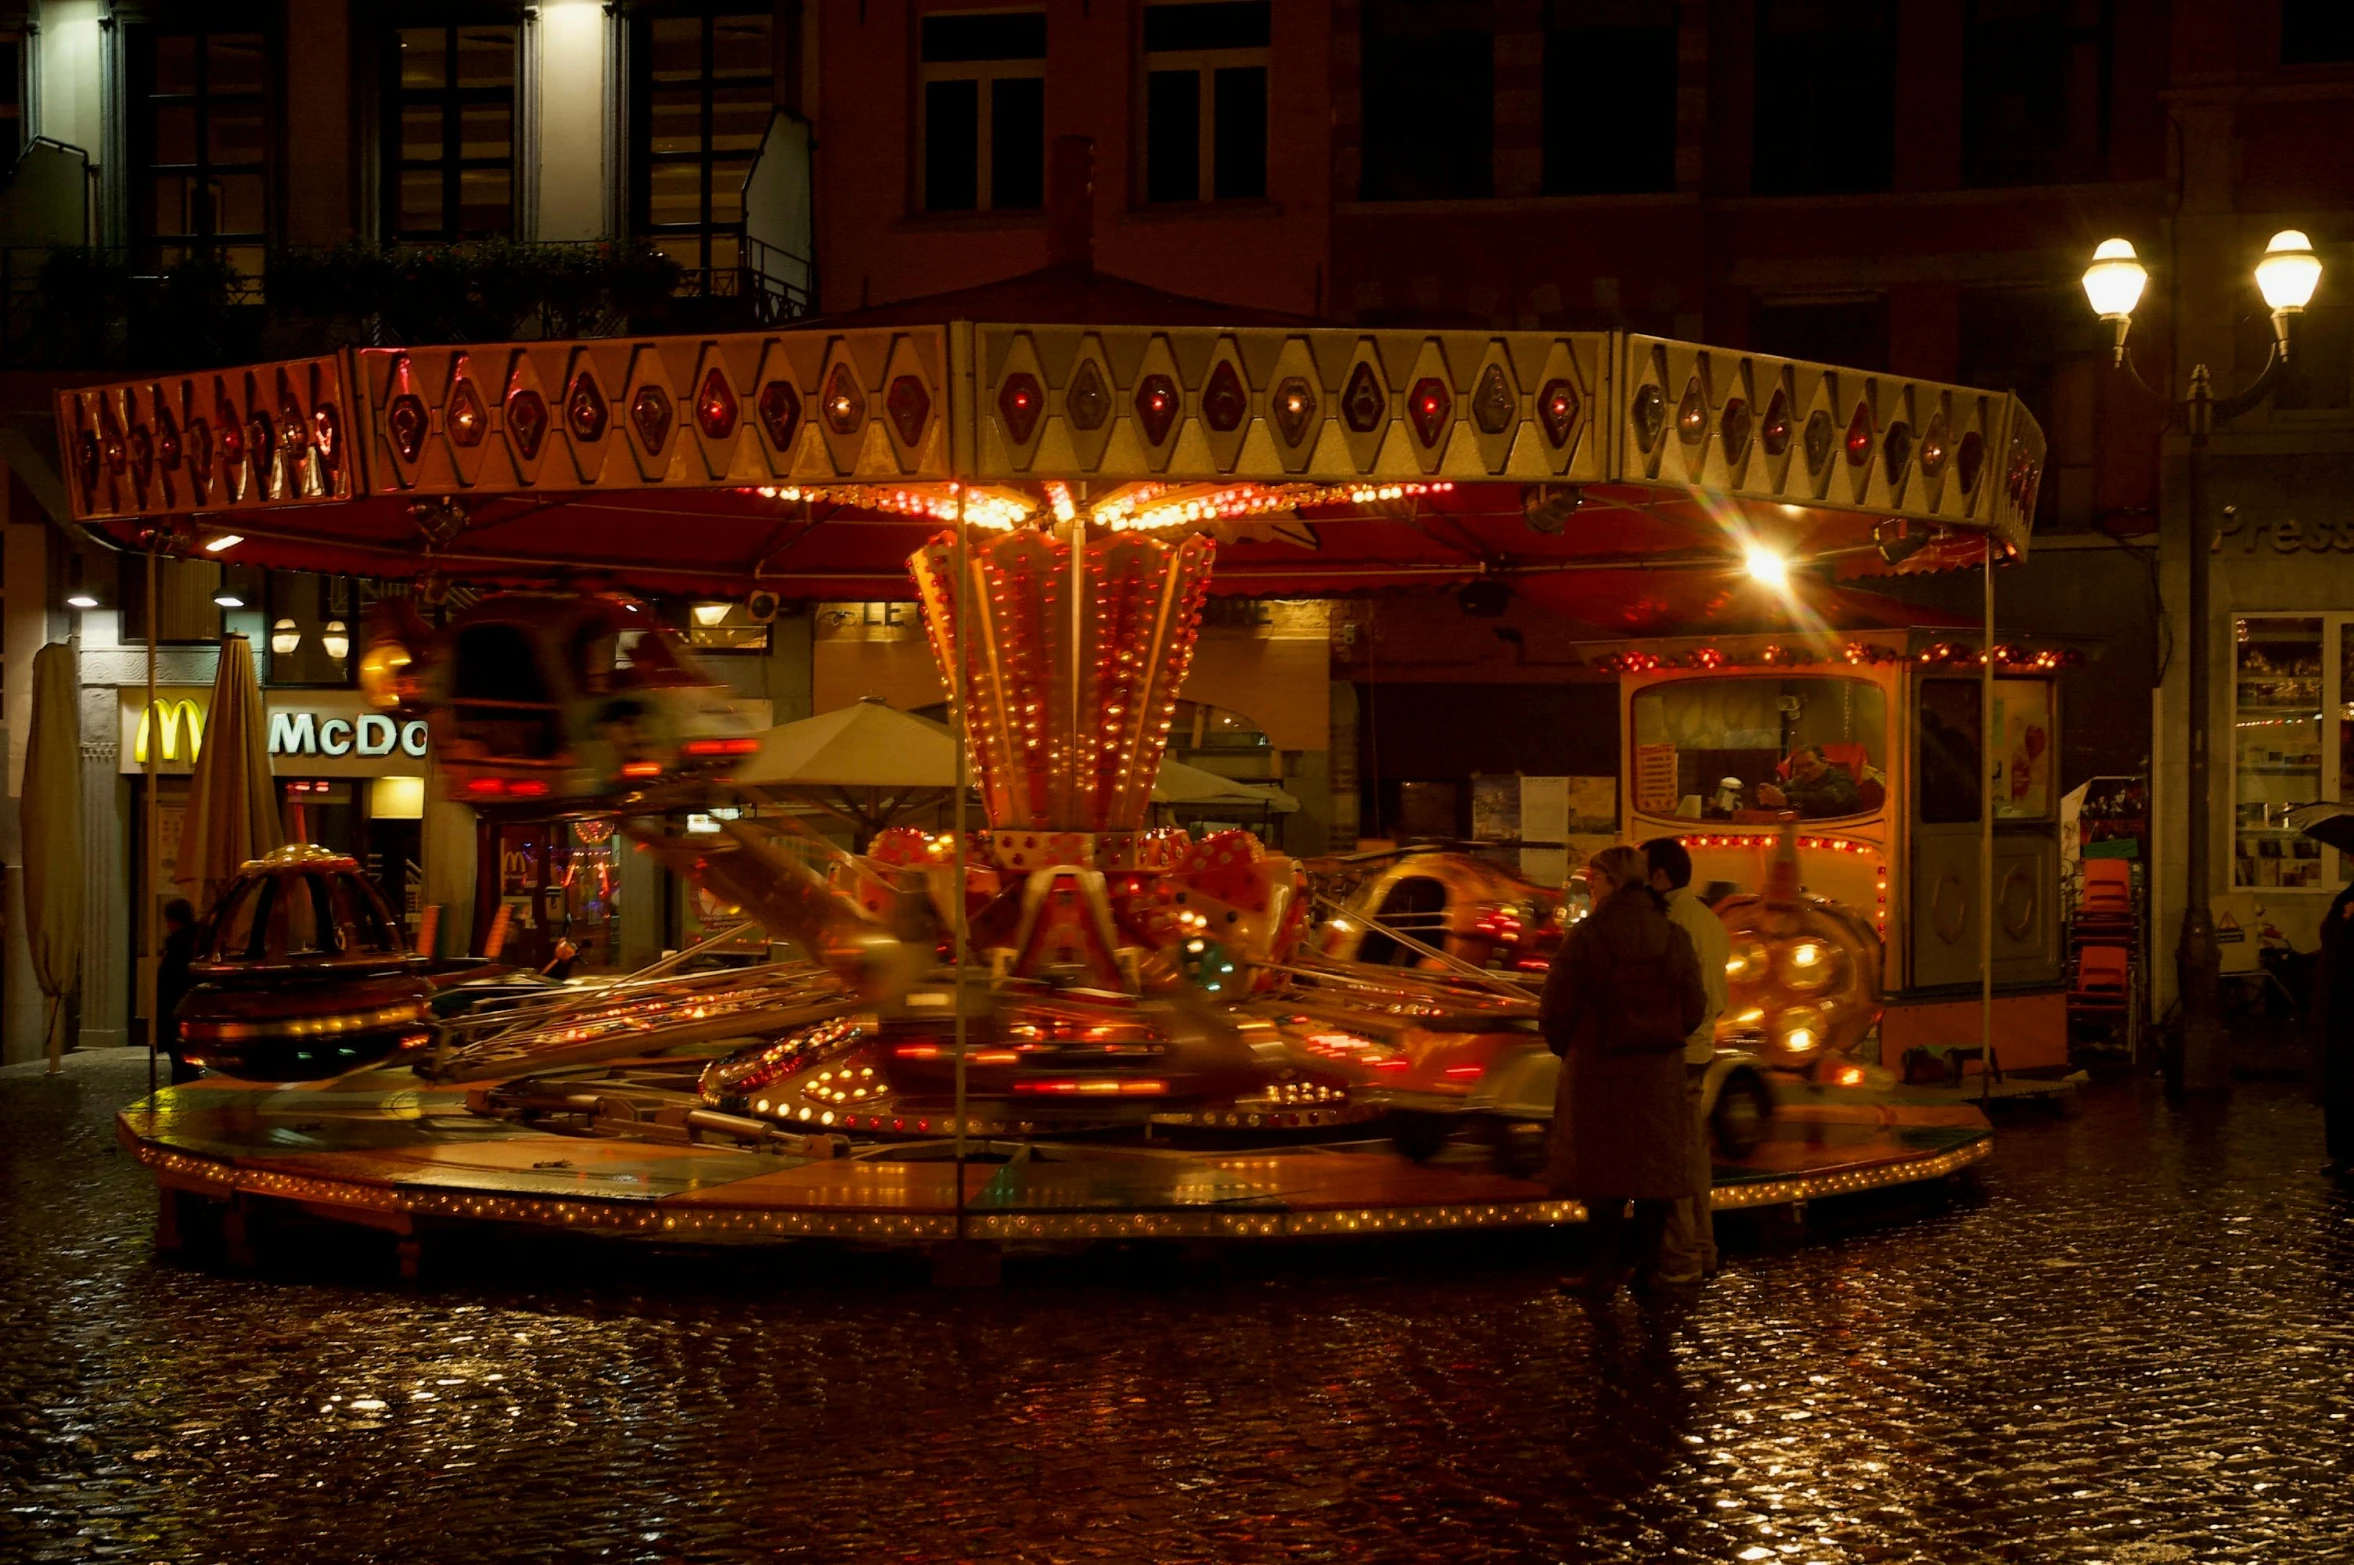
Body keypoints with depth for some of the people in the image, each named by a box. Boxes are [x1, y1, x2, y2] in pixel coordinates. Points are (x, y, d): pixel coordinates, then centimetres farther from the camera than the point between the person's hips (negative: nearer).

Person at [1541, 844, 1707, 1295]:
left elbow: (1557, 1007, -12)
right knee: (1655, 1168, 10)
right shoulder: (1674, 937, 2)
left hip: (1599, 1069, -4)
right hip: (1659, 1072, 4)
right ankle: (1646, 1266, 15)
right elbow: (1694, 1006, 2)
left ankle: (1606, 1268, 6)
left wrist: (1566, 1048, 6)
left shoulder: (1588, 935, -13)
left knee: (1603, 1171, 2)